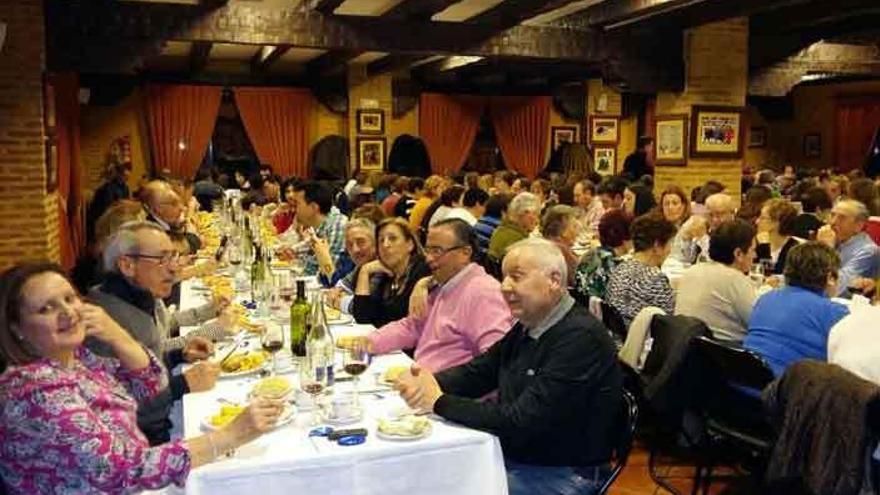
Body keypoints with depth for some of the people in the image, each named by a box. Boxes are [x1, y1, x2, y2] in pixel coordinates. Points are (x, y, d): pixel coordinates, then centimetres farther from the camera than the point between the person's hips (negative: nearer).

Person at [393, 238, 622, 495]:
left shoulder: (582, 338, -23)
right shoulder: (527, 327, 5)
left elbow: (520, 421, -27)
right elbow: (478, 371, 9)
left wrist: (440, 402, -21)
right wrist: (429, 381, -11)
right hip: (510, 455, 8)